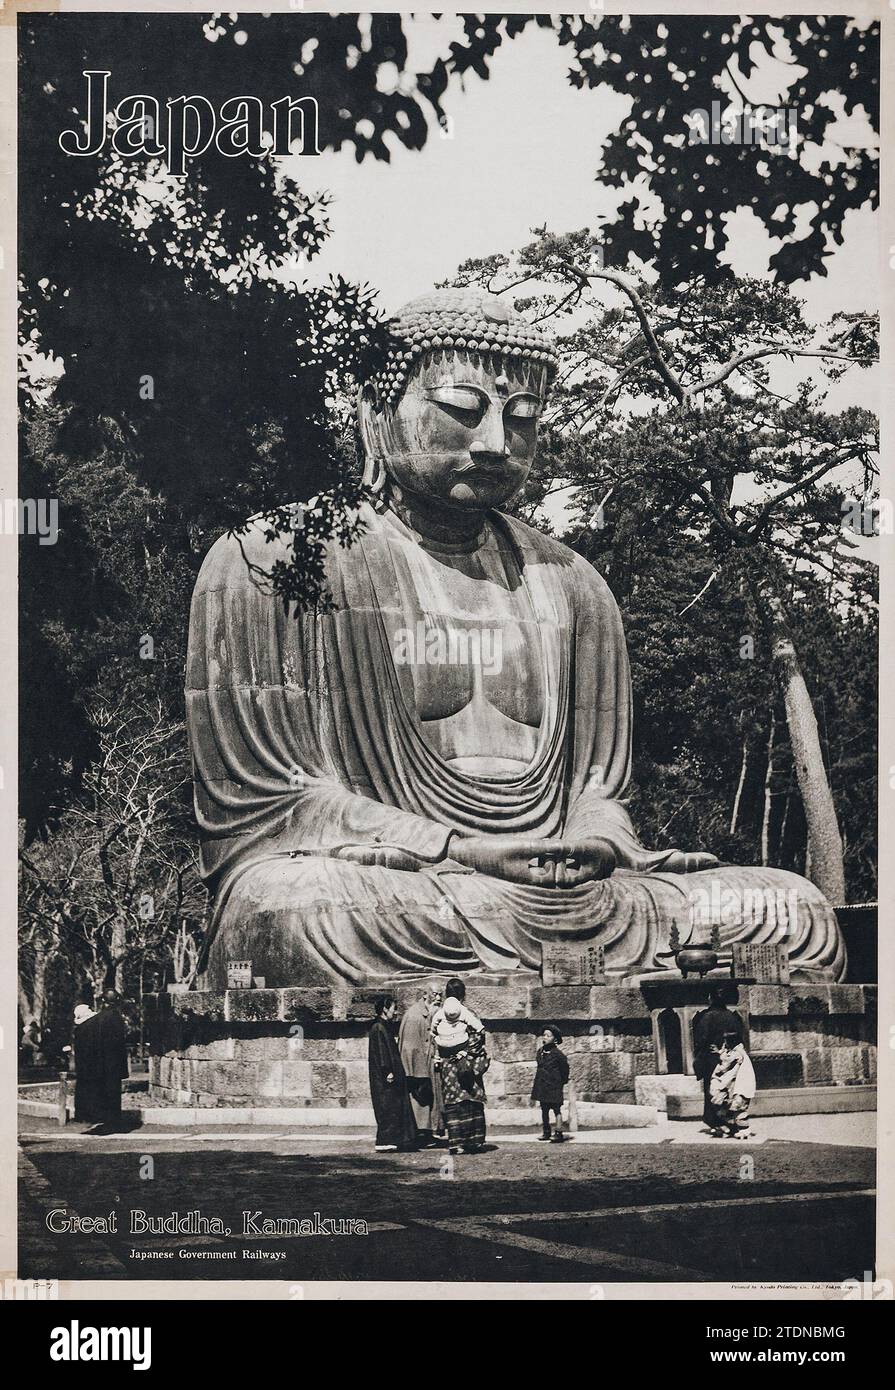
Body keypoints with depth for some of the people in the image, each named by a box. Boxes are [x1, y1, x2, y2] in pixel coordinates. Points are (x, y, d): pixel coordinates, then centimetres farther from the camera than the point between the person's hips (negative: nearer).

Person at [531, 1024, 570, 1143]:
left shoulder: (557, 1053, -12)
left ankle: (558, 1133, -3)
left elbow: (565, 1067, -6)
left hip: (554, 1086, -7)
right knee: (544, 1109, 14)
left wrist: (563, 1081, -1)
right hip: (542, 1085, 7)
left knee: (556, 1108, -4)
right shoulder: (540, 1051, 8)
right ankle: (546, 1132, 23)